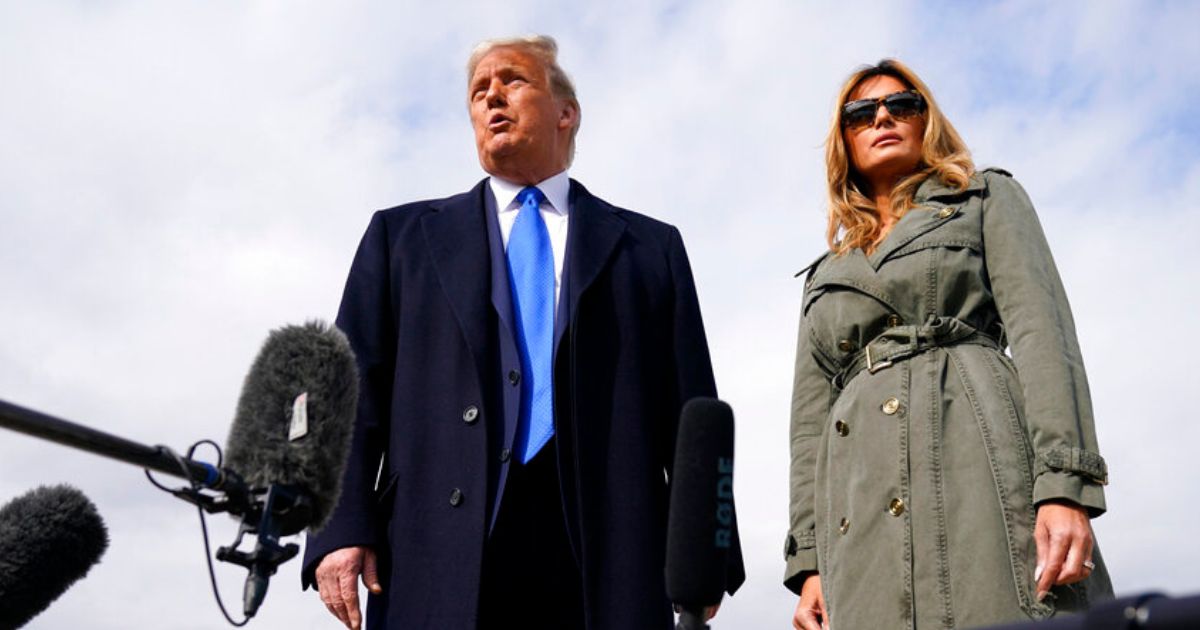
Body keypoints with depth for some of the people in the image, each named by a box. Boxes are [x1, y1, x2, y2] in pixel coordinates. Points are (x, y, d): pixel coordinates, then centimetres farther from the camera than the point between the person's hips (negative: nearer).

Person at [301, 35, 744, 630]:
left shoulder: (650, 248, 17)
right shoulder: (401, 236, 18)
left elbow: (690, 411, 10)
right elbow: (354, 392, 9)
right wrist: (339, 527, -4)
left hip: (603, 552, 0)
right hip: (440, 552, 0)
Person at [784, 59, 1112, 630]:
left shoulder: (986, 199, 18)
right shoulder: (825, 277, 27)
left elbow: (1042, 328, 2)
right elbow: (810, 420, 19)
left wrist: (1065, 485, -12)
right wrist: (810, 559, 7)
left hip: (980, 463, -3)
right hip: (862, 515, 4)